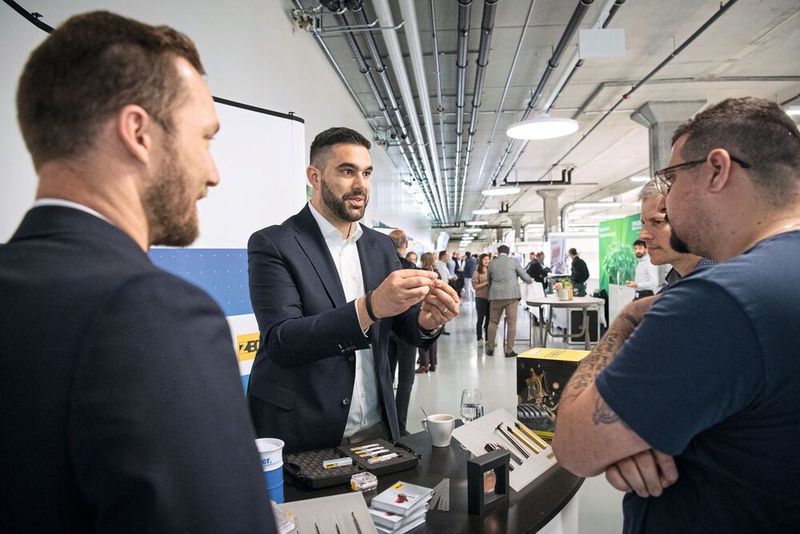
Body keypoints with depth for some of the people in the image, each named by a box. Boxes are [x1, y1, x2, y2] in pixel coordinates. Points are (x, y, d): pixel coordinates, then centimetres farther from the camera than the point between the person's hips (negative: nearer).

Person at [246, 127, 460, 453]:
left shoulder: (381, 246, 6)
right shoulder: (272, 244, -10)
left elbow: (407, 328, 6)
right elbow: (281, 343, -20)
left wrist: (426, 319, -18)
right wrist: (370, 306, -33)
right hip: (301, 437, -5)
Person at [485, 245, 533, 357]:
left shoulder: (492, 263, 8)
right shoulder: (513, 261, 2)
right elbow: (525, 277, 4)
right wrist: (531, 280, 26)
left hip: (496, 295, 2)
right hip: (511, 295, -2)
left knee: (493, 322, 12)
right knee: (512, 323, 3)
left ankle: (490, 348, 15)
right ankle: (509, 350, 3)